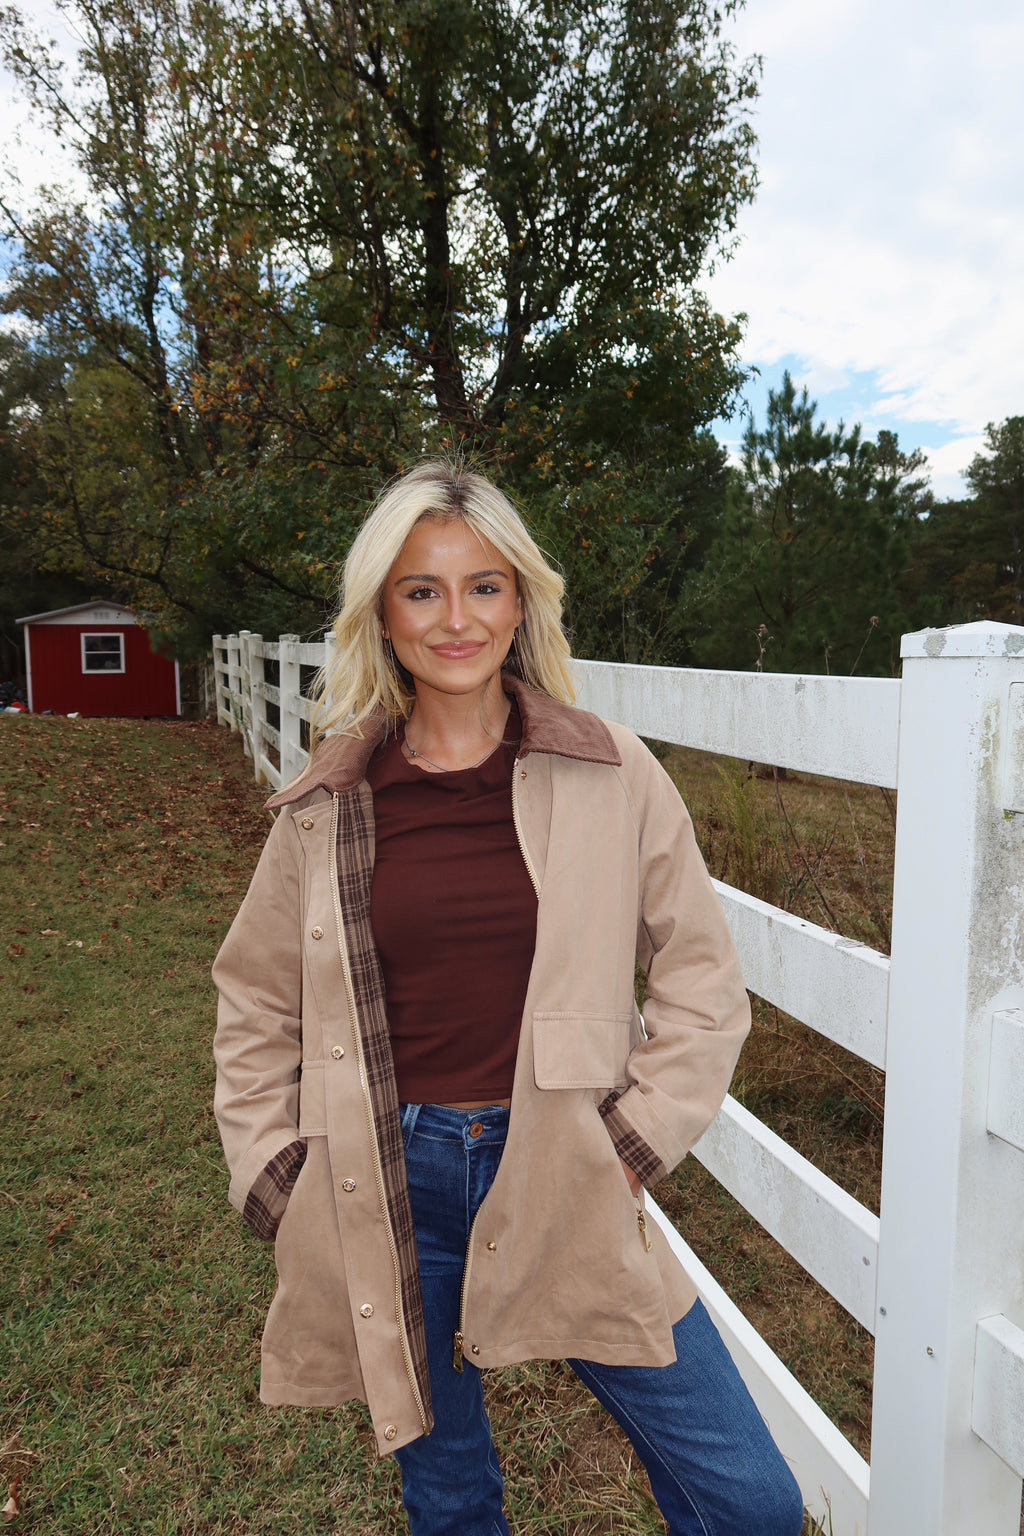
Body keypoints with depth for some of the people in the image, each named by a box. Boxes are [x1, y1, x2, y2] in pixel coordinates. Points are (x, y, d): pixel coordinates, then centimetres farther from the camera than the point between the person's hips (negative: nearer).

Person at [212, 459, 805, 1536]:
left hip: (565, 1187, 0)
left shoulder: (613, 775, -5)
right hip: (388, 1194, 1)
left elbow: (702, 982, 2)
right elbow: (255, 1009, 9)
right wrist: (279, 1183, 3)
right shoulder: (327, 804, -2)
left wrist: (633, 1145, -3)